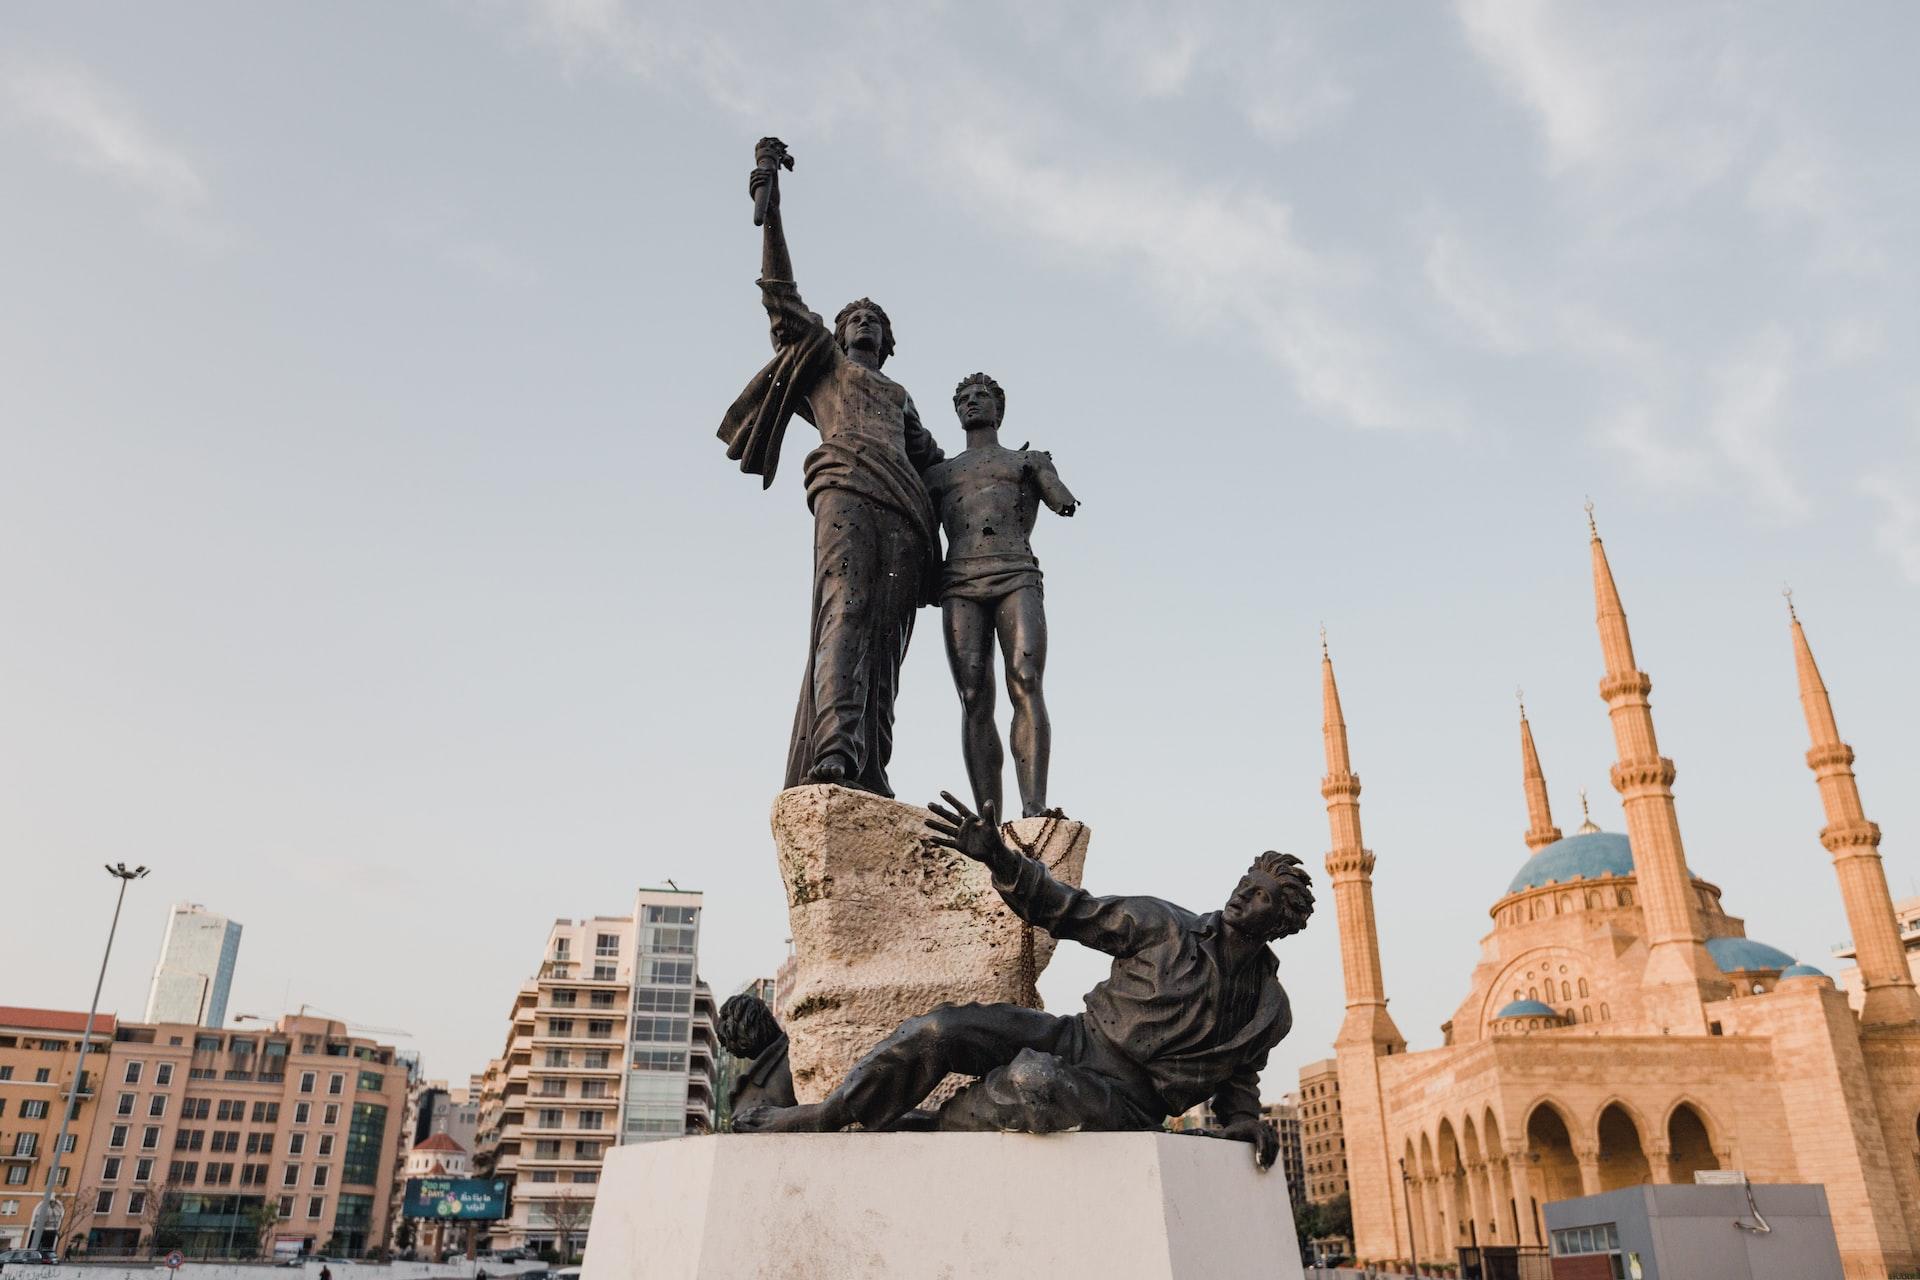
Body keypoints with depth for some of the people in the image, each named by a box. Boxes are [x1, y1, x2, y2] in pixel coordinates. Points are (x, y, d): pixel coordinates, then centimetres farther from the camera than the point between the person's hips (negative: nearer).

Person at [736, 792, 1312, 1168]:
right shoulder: (1165, 927, -2)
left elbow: (1236, 1077, 20)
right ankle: (825, 1115, -1)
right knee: (938, 1029, -21)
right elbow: (1070, 910, 1)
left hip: (1125, 1099, -2)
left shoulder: (1270, 1011, 4)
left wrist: (1243, 1118, -3)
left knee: (1035, 1082, -38)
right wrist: (999, 859, -13)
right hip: (1072, 1040, 2)